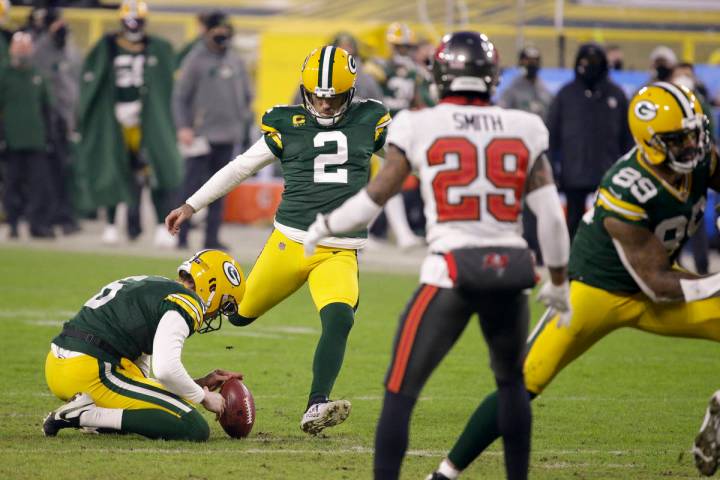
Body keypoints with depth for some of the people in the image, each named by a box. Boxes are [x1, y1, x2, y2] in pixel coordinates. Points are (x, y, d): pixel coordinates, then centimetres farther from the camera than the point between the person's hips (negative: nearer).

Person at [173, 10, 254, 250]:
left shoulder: (236, 61, 12)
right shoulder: (195, 60, -4)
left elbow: (247, 96, 21)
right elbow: (179, 96, -6)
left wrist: (246, 126, 14)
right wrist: (183, 127, -15)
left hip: (228, 136, 5)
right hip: (202, 135, -5)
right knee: (193, 185, -7)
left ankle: (212, 237, 10)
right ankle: (182, 235, -3)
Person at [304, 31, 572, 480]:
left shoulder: (419, 127, 0)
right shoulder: (523, 129, 7)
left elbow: (375, 197, 3)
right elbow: (551, 215, 7)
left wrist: (320, 226, 19)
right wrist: (559, 282, 19)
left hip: (451, 272, -3)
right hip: (511, 273, 3)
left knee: (401, 392, 2)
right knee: (512, 381, 27)